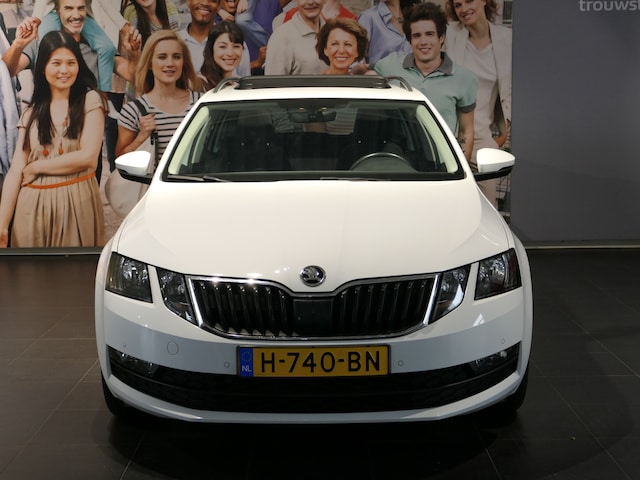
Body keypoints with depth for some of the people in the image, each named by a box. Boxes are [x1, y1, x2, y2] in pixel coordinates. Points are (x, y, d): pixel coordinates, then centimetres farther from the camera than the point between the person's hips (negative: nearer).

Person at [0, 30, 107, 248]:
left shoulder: (90, 100, 0)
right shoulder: (31, 113, 9)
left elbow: (88, 156, -10)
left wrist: (36, 167, -3)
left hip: (77, 203, -3)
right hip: (33, 206, 3)